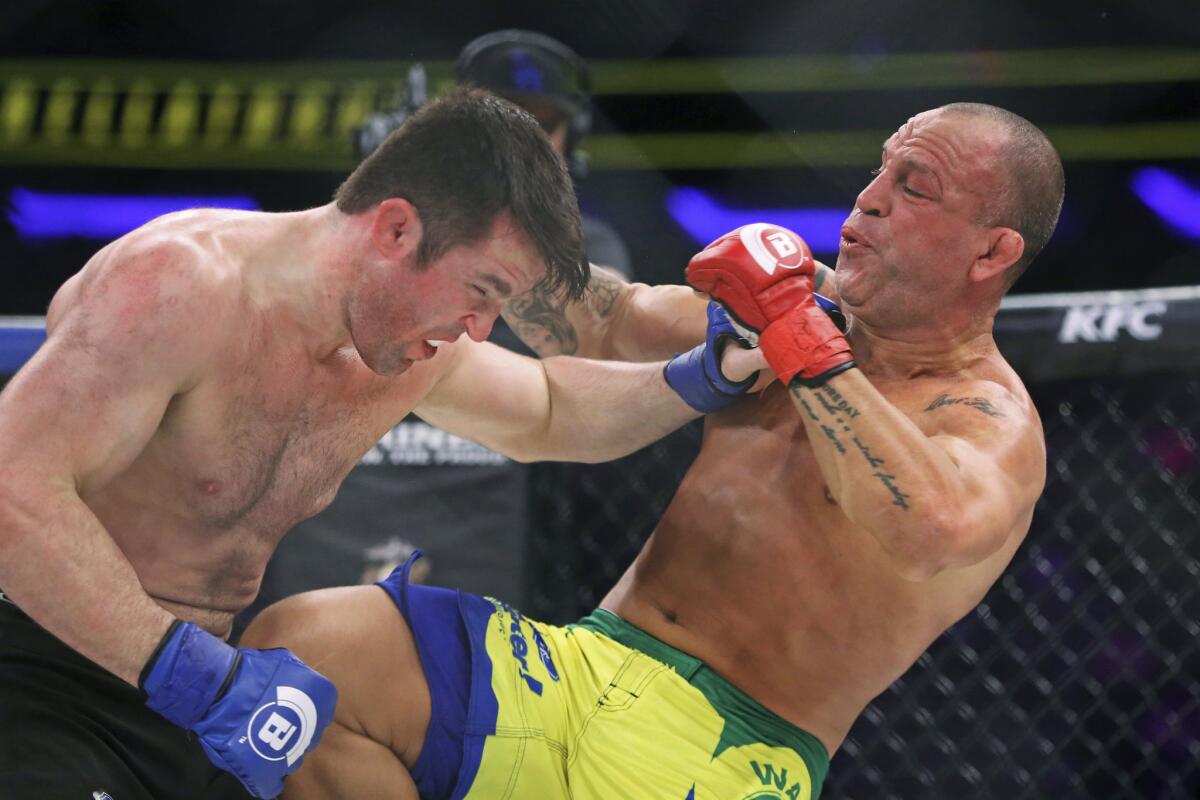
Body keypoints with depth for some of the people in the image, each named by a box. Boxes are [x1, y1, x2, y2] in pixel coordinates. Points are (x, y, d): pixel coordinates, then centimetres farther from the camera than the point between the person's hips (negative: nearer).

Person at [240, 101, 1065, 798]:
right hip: (582, 668, 6)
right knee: (300, 644, -16)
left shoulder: (994, 422, -7)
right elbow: (604, 328, 22)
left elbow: (938, 529, -31)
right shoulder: (809, 302, 14)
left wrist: (796, 334, -24)